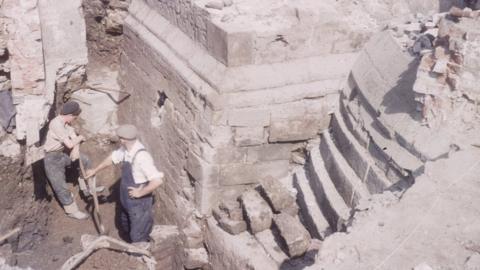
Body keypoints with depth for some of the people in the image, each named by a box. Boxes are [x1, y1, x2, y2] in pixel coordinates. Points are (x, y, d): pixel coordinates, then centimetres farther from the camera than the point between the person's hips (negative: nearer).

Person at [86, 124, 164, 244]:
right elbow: (112, 158, 15)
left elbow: (157, 180, -38)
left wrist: (140, 193, -25)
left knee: (138, 238, 6)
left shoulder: (141, 157, -33)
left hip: (139, 204, -9)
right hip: (127, 200, 9)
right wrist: (95, 170, 24)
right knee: (126, 227, 30)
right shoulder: (126, 149, -7)